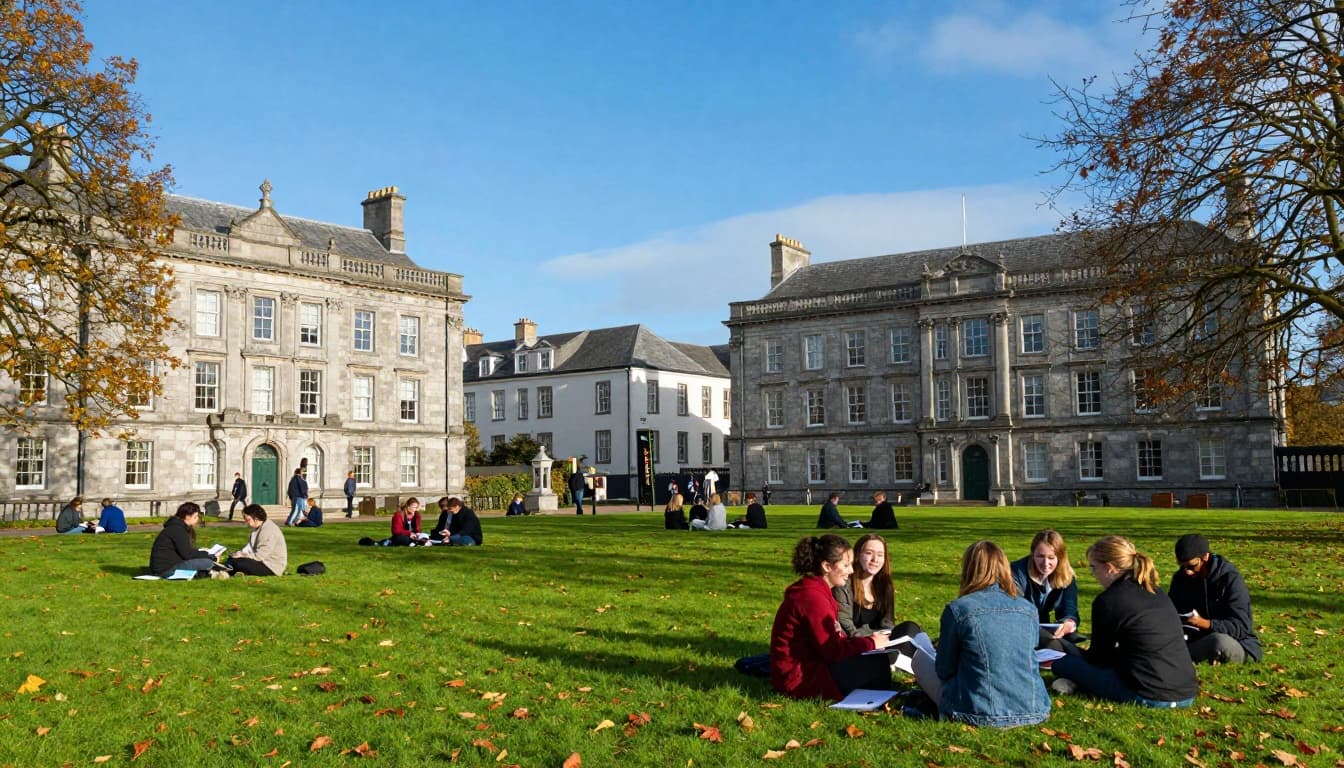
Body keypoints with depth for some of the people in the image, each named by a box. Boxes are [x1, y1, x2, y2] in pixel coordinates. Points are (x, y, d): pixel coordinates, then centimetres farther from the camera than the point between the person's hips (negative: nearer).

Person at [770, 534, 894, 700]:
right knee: (878, 664, -11)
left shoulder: (814, 589, 11)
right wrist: (870, 643, -10)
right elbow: (832, 650, -21)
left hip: (809, 663, 10)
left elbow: (832, 639, 10)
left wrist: (867, 641, -1)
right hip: (800, 678, -10)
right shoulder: (812, 597, -21)